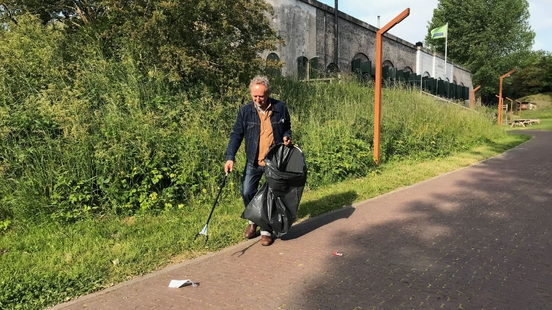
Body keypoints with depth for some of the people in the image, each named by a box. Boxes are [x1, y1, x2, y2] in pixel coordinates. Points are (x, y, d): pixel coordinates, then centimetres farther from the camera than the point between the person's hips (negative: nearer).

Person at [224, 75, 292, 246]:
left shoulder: (280, 108, -5)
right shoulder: (245, 111, -7)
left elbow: (287, 127, 12)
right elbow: (236, 135, -7)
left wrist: (287, 136, -11)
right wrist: (230, 157, -18)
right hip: (253, 162, 1)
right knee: (247, 192, -1)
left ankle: (267, 230, 22)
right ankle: (253, 220, 28)